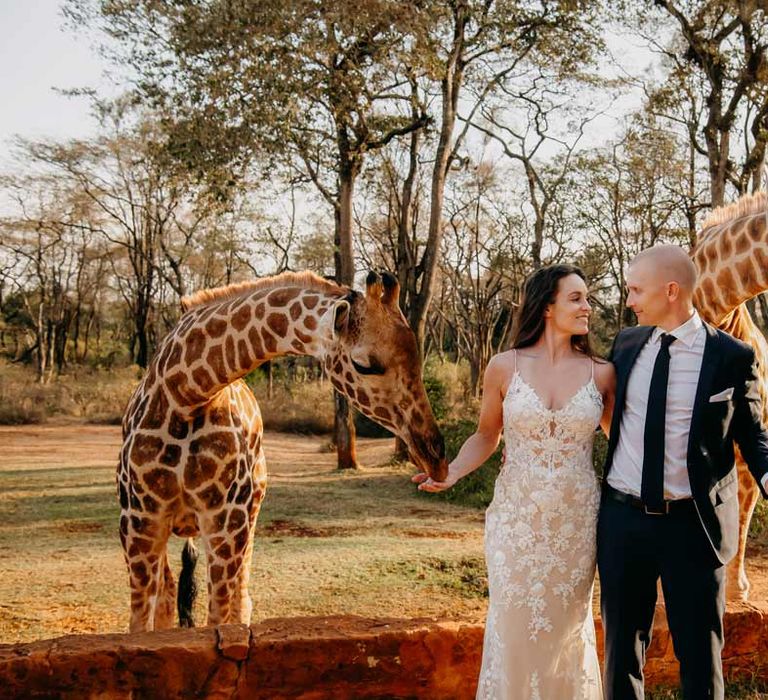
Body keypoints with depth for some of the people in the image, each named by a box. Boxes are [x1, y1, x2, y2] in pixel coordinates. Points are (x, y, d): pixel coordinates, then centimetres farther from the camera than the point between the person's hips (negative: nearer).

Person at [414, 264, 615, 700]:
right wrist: (452, 472, -12)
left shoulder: (601, 373, -1)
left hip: (577, 521, 1)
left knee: (569, 625, 14)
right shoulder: (504, 367, -3)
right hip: (517, 518, -1)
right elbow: (486, 436, 5)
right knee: (514, 624, 7)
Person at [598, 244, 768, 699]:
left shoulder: (731, 356, -7)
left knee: (700, 655, 10)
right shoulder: (627, 343, 4)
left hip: (694, 525, -3)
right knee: (622, 646, 16)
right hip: (622, 518, 4)